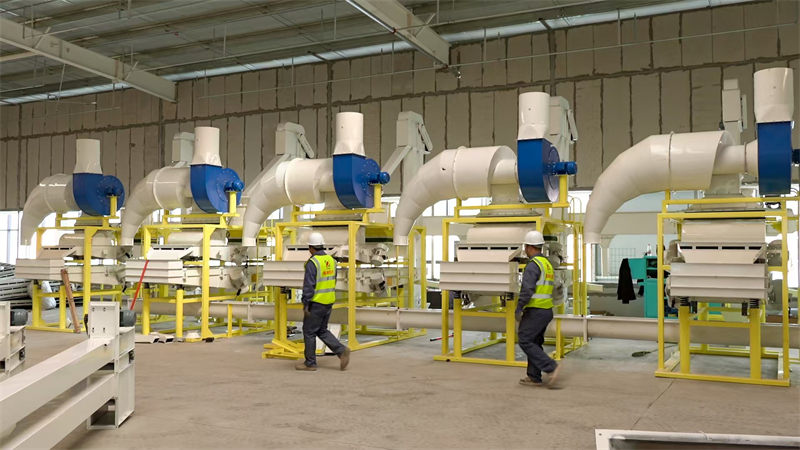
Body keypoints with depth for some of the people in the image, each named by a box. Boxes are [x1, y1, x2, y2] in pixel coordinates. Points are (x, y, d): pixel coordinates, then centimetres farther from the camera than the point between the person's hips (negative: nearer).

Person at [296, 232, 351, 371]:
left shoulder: (312, 262, -17)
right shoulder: (331, 260, 7)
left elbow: (309, 286, -20)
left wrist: (305, 305, -15)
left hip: (316, 303, -8)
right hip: (329, 302, 8)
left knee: (309, 332, 6)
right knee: (322, 331, 17)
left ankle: (310, 363, 14)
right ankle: (342, 351, 2)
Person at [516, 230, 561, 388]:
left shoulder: (533, 265, -15)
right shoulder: (547, 264, 16)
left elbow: (527, 290, -23)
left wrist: (518, 309, -16)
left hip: (535, 311, -10)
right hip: (546, 310, 10)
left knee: (525, 341, -6)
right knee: (534, 342, 13)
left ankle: (551, 367, -12)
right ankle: (534, 378, 15)